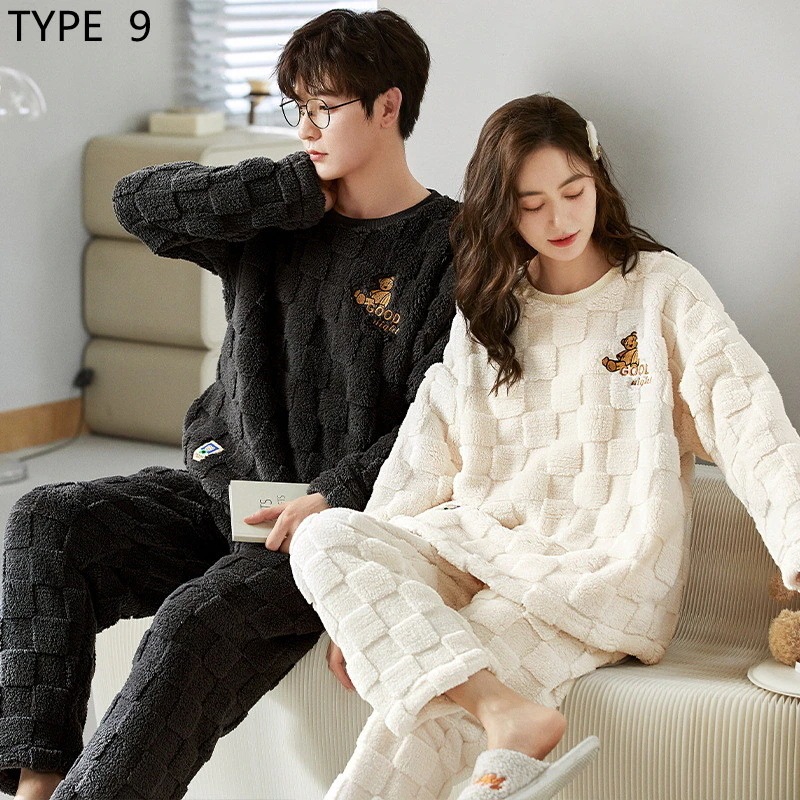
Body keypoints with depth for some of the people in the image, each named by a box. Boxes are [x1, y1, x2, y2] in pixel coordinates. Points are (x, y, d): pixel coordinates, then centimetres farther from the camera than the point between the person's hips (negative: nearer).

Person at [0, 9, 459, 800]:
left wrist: (334, 499, -24)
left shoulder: (450, 247, -5)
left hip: (336, 524, -6)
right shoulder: (277, 215, 11)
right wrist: (296, 191, -7)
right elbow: (137, 200, -3)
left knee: (196, 621, -32)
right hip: (222, 489, 6)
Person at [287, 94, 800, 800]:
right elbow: (428, 451, 11)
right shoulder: (486, 305, 16)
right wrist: (365, 599, 0)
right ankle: (508, 713, -37)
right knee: (325, 537, -24)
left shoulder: (662, 289, 2)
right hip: (477, 547, 5)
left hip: (605, 571, -5)